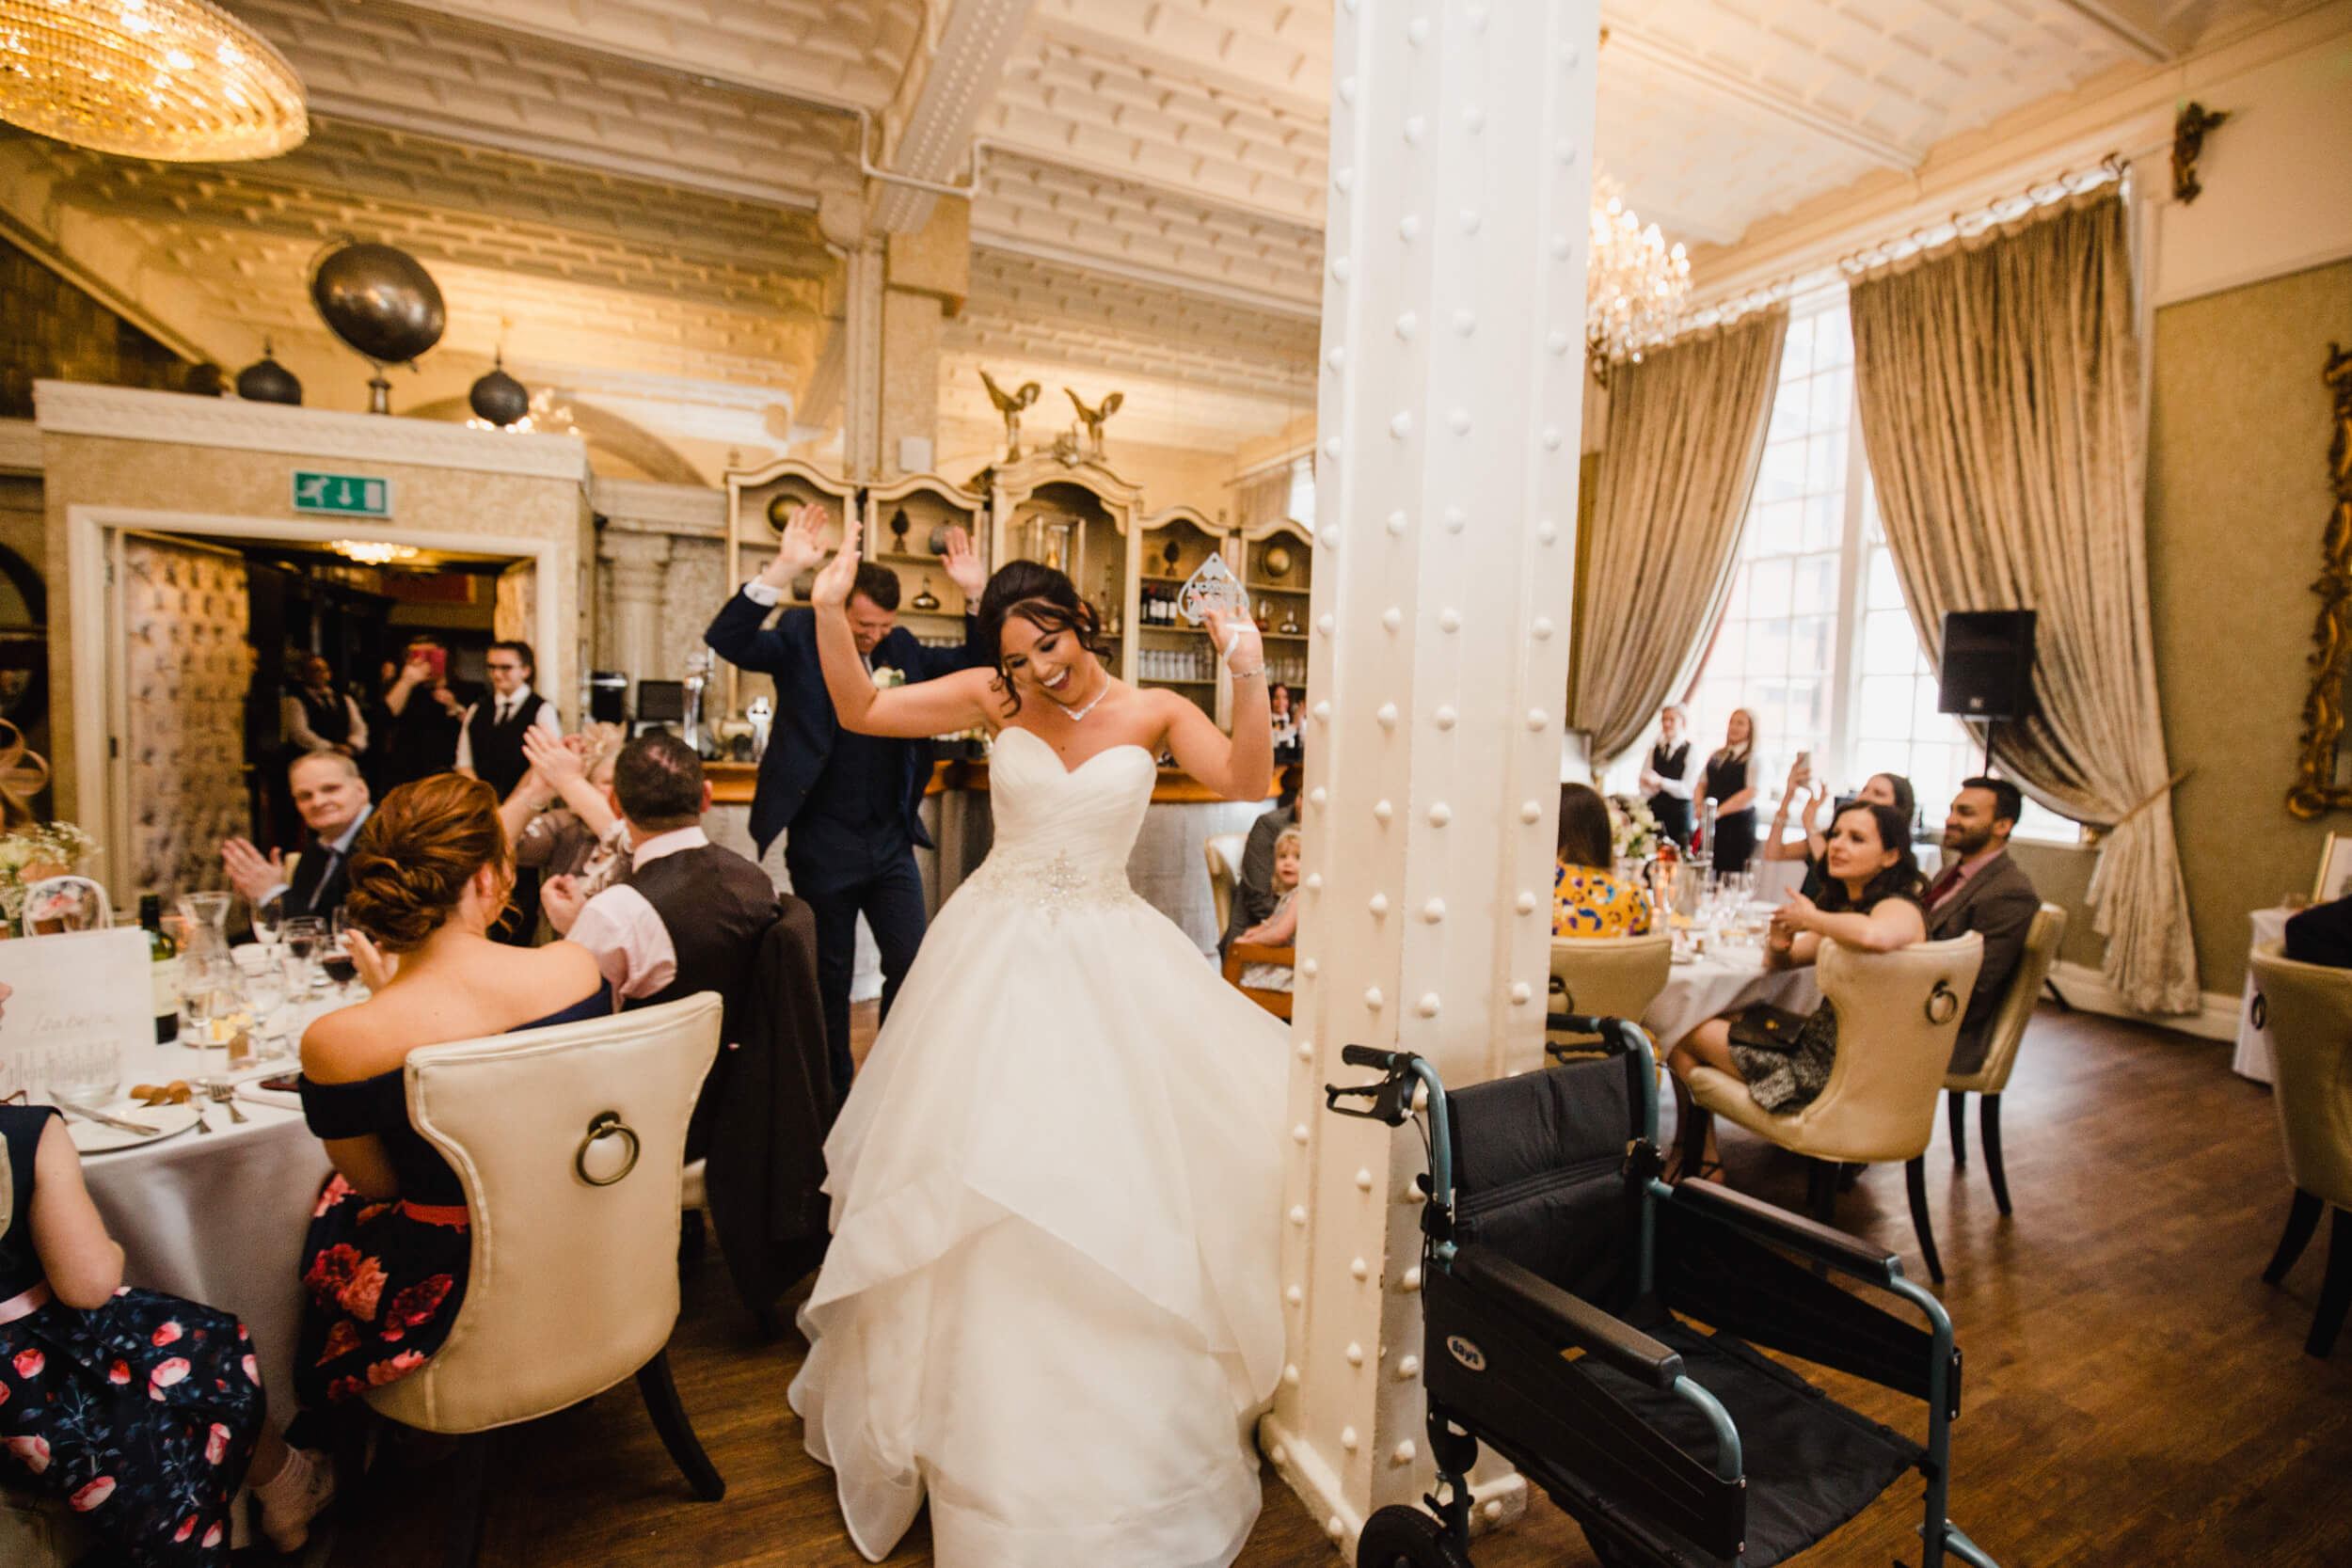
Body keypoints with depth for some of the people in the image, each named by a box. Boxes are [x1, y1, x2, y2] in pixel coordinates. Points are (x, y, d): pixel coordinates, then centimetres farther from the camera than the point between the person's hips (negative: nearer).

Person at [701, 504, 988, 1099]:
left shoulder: (901, 648, 5)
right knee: (830, 977, 12)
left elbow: (976, 664, 5)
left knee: (911, 964, 5)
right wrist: (782, 572, -34)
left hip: (891, 842, 3)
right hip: (824, 845, -3)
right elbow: (726, 639, -22)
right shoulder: (800, 638, -6)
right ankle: (836, 1089, 30)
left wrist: (975, 595, -10)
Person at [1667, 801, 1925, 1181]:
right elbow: (1777, 963, 17)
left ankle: (1705, 1165, 27)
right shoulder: (1847, 906, 9)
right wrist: (1779, 946, -8)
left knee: (1684, 1034, 2)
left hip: (1839, 1076, -9)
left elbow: (1874, 936, -47)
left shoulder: (1899, 910, -19)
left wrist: (1811, 918, -26)